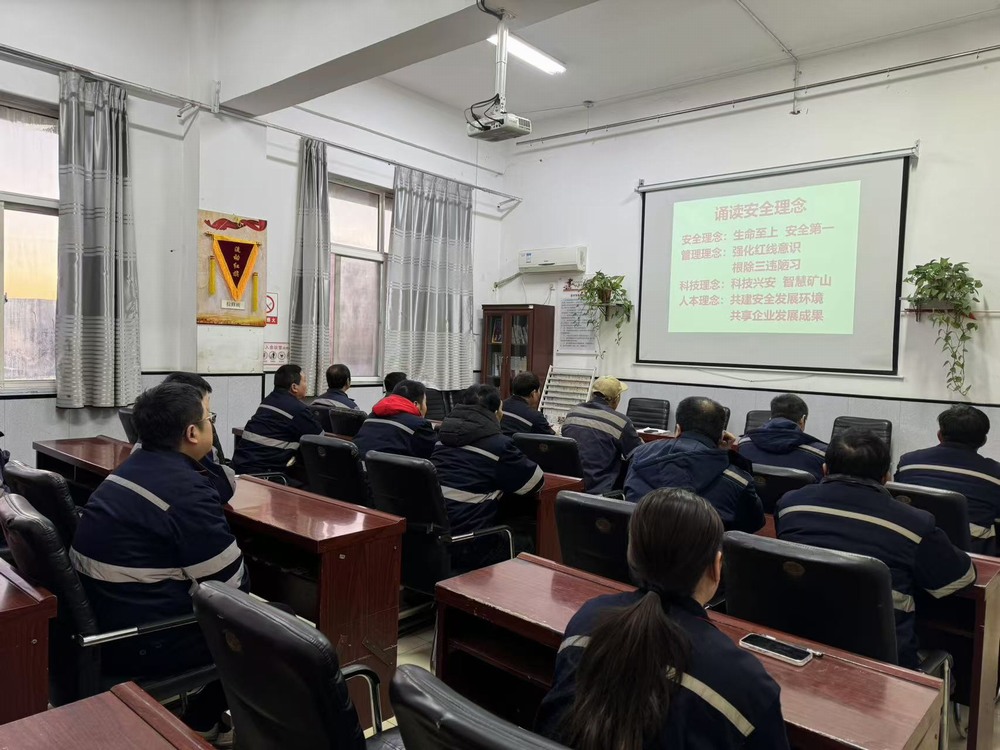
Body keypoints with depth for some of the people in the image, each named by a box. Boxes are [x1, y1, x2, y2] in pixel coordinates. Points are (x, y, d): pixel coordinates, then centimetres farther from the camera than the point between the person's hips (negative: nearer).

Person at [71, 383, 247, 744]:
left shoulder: (137, 465, 6)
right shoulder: (186, 491, -24)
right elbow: (233, 585, -15)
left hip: (98, 622, 9)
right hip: (138, 642, -9)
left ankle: (199, 712, 30)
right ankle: (200, 722, 23)